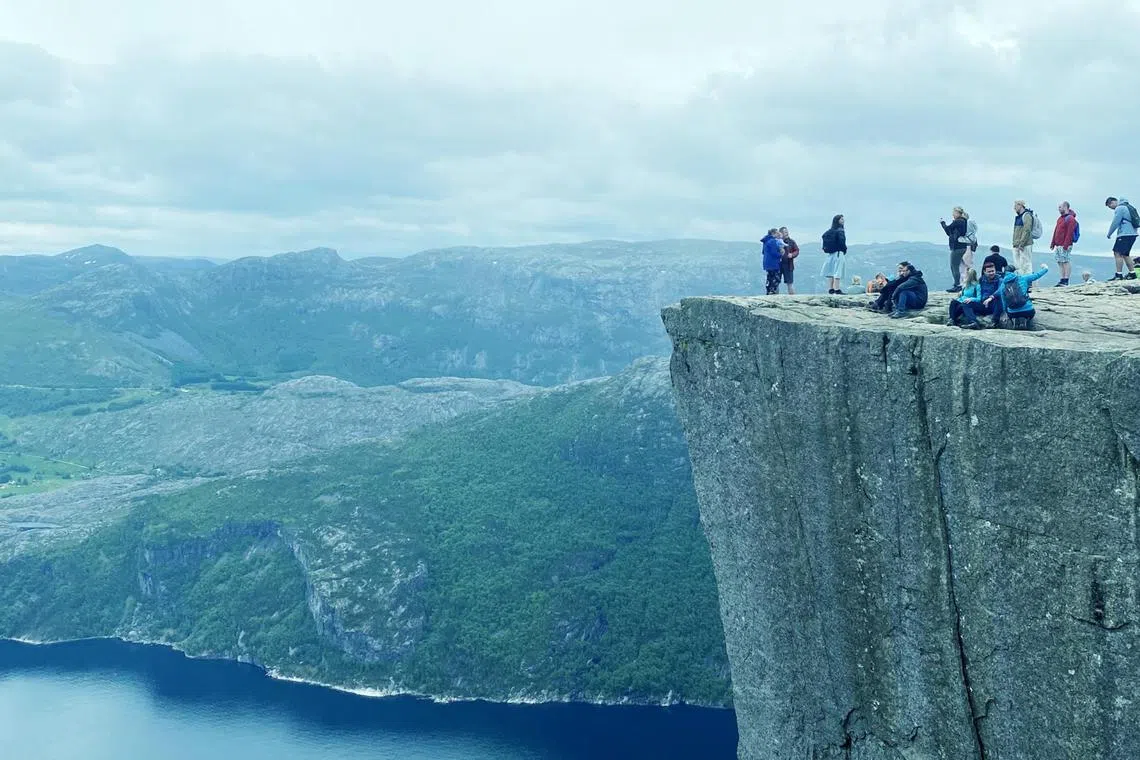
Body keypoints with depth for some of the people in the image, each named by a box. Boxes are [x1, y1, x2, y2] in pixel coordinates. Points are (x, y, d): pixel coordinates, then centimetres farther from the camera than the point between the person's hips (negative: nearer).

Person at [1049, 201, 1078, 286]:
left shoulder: (1070, 219, -10)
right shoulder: (1060, 218, 19)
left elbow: (1070, 233, -17)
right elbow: (1056, 231, 21)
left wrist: (1066, 245, -22)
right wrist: (1052, 243, 17)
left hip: (1065, 246, -9)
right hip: (1058, 246, 9)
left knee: (1066, 262, -7)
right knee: (1061, 263, 9)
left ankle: (1066, 280, -7)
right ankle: (1062, 279, 13)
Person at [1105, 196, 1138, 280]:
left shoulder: (1119, 208, -10)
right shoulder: (1127, 206, 20)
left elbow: (1115, 223, -12)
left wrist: (1109, 234, -1)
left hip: (1125, 234, -10)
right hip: (1132, 234, 10)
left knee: (1118, 254, -11)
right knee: (1124, 254, 16)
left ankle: (1119, 275, -16)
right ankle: (1132, 273, 16)